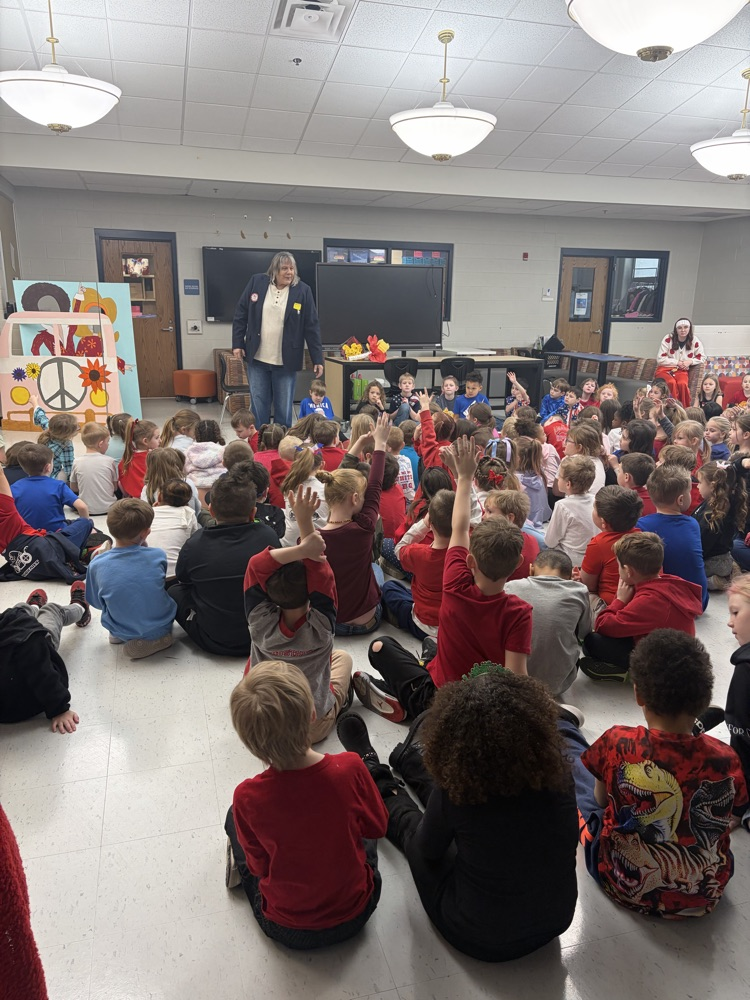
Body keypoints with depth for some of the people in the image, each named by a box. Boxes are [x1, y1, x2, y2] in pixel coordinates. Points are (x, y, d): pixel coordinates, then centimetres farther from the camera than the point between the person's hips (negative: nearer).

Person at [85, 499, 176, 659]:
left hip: (122, 632, 2)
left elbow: (97, 603, 1)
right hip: (161, 627, -2)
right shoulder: (158, 556, -14)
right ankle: (158, 636, 6)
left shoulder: (97, 565, -14)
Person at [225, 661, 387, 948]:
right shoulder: (350, 769, -28)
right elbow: (377, 827, -8)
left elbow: (260, 866, -10)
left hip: (286, 930, 0)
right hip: (354, 915, 1)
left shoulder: (247, 798, -28)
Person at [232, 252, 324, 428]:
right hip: (257, 358, 2)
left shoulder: (303, 291, -4)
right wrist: (237, 343, 0)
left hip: (285, 362, -1)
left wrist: (317, 359, -6)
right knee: (259, 406, 8)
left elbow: (312, 327, -4)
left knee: (284, 408, 6)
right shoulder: (256, 282, 1)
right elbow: (241, 314, 5)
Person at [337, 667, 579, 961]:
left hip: (482, 939, -4)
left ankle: (371, 770, 48)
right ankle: (408, 759, 51)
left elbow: (427, 850, -7)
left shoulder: (456, 793, -29)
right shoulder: (557, 776, -19)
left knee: (409, 825, 18)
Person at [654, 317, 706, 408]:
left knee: (682, 384, -34)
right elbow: (660, 359, -7)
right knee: (672, 383, -36)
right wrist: (677, 362, -12)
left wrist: (690, 361, -9)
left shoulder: (694, 341, 2)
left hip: (682, 370, 2)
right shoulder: (668, 339, -6)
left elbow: (702, 358, 11)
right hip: (665, 369, -1)